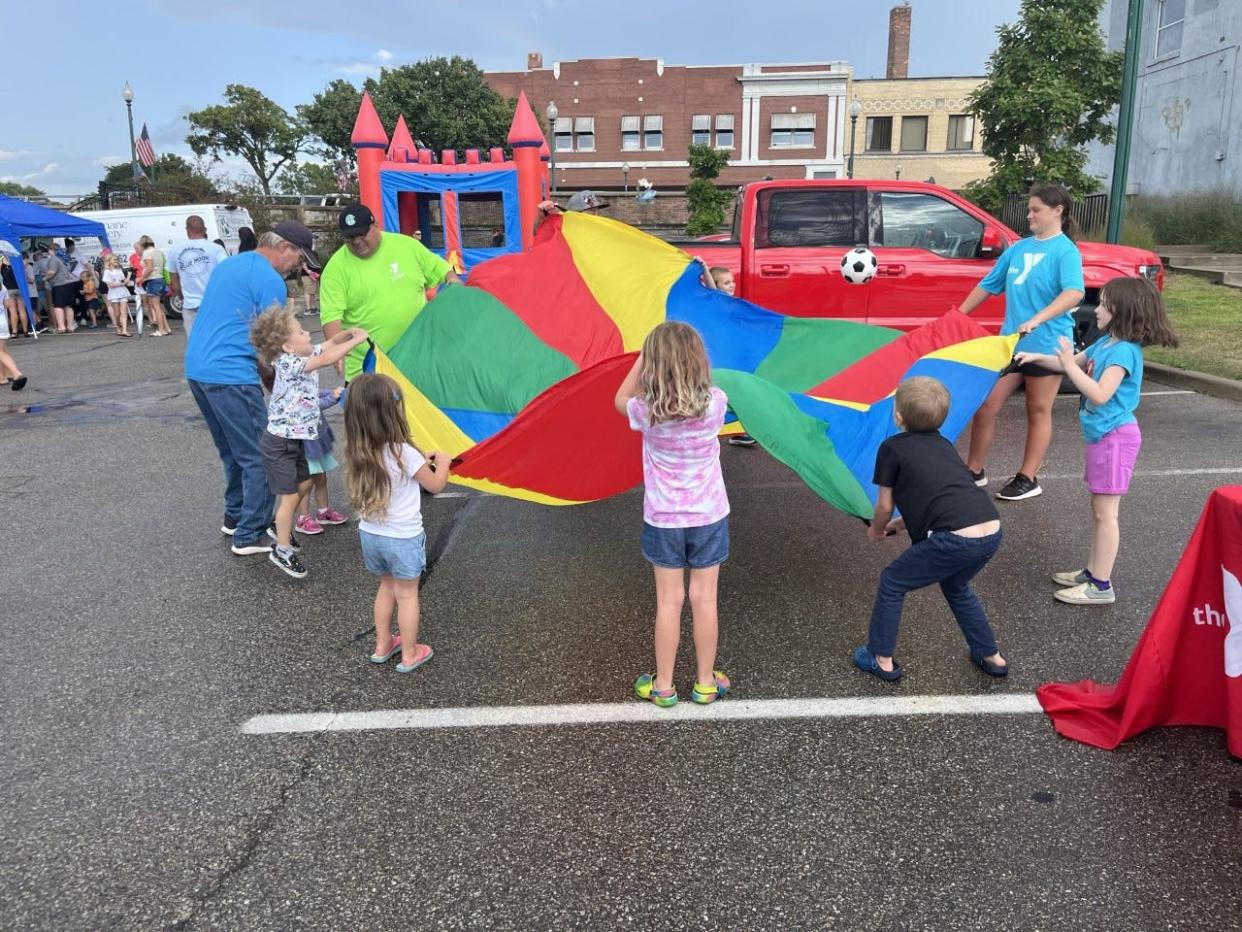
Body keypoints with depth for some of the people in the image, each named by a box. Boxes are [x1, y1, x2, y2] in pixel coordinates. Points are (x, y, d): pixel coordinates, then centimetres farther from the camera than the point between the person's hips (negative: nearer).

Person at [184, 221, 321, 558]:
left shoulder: (227, 265, 19)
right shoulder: (269, 280, -10)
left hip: (197, 368, 10)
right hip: (230, 375, -10)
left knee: (233, 451, 21)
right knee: (258, 458, -2)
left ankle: (235, 517, 30)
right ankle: (250, 535, 1)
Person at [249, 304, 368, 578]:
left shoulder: (303, 356, 2)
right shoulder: (288, 364, -24)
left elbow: (329, 344, 14)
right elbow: (327, 358, -33)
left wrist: (348, 333, -3)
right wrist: (357, 340, -25)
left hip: (295, 439, 9)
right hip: (279, 442, -9)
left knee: (303, 484, 21)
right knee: (290, 495, -3)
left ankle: (283, 527, 43)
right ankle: (283, 550, 11)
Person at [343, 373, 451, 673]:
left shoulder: (358, 452, -5)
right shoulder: (404, 453, -23)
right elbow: (435, 485, -8)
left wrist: (420, 464, 12)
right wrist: (442, 463, 9)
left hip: (370, 534, 6)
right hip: (403, 538, -6)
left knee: (387, 587, 24)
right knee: (407, 594, 11)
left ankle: (383, 646, 36)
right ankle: (410, 655, 23)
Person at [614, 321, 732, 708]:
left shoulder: (647, 411, -19)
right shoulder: (716, 402, -16)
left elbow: (621, 399, 5)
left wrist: (644, 355, -1)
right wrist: (685, 350, 4)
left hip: (664, 520, -1)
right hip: (709, 516, 1)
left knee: (669, 601, 10)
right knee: (704, 599, 11)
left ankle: (663, 687, 22)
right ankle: (705, 683, 26)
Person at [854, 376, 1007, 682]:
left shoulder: (892, 448, 6)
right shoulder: (943, 444, 25)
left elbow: (885, 506, 10)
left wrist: (876, 530, 31)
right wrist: (900, 524, 43)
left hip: (955, 539, -7)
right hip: (991, 533, 7)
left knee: (892, 582, 15)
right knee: (956, 585, 35)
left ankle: (881, 660, 23)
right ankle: (991, 656, 41)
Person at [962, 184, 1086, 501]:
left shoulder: (1066, 251, -9)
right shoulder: (1018, 248, 10)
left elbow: (1074, 293, -25)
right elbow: (988, 285, 18)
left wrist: (1037, 320, -37)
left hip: (1045, 345, -6)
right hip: (1009, 341, 6)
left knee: (1038, 412, 7)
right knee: (985, 405, 6)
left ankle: (1028, 479, 15)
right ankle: (974, 470, 19)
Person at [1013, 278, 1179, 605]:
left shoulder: (1124, 351, -19)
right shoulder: (1105, 342, 8)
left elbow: (1100, 394, -26)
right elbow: (1073, 362, 21)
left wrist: (1069, 364, -23)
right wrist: (1037, 358, 6)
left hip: (1115, 437, -10)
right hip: (1101, 435, 10)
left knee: (1105, 512, -4)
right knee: (1098, 509, 16)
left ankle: (1101, 586, 3)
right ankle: (1092, 572, 26)